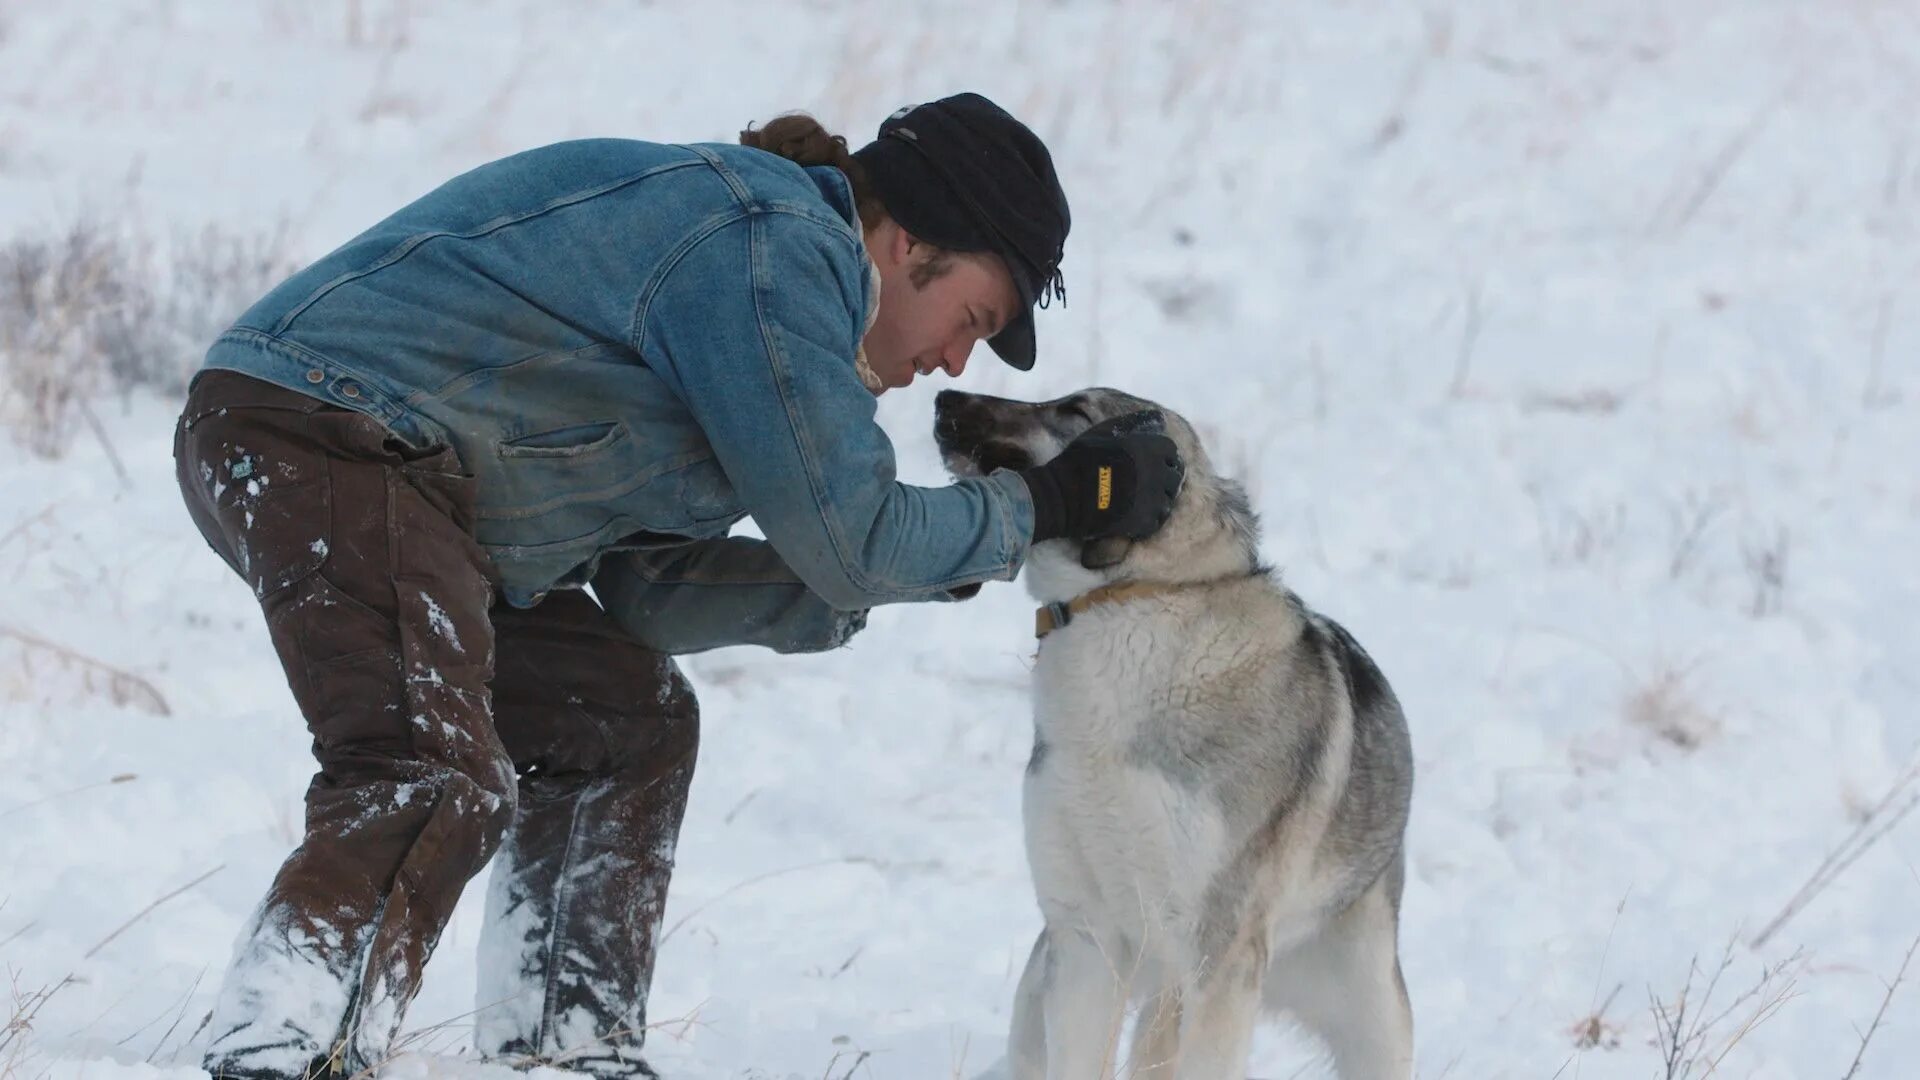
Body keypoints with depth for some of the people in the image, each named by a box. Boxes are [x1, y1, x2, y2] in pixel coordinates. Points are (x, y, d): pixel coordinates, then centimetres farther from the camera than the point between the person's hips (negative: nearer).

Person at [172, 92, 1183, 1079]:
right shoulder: (777, 248, -10)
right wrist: (1043, 506, 3)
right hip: (335, 433, -11)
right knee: (435, 784, -27)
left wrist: (906, 570, 17)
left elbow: (648, 589, 18)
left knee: (629, 716, 19)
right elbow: (849, 541, -10)